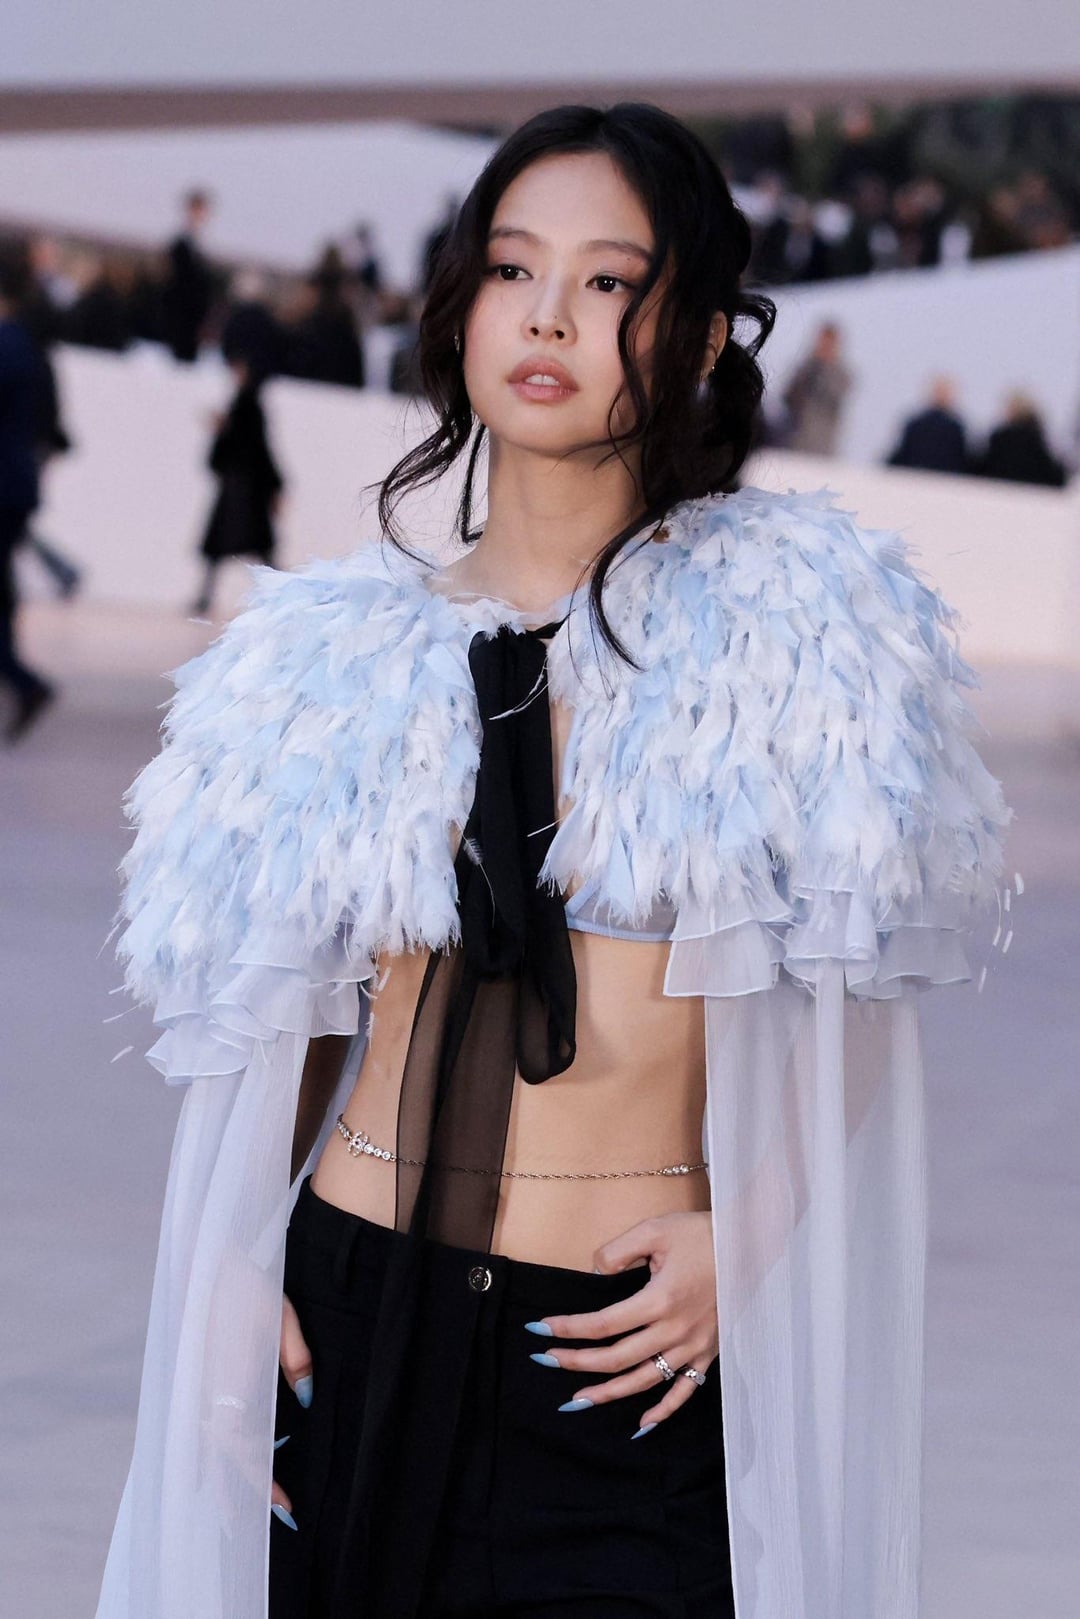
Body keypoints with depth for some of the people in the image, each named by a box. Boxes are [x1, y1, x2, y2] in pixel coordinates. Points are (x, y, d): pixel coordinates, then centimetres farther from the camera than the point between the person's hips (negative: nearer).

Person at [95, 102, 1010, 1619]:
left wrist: (743, 1233, -11)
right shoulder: (344, 646, 9)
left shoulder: (786, 623, -1)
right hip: (353, 1334, 3)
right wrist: (240, 1268, 4)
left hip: (636, 1367, -3)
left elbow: (857, 1006, 1)